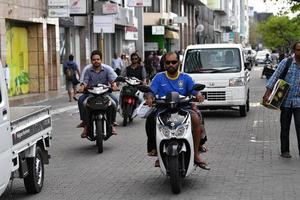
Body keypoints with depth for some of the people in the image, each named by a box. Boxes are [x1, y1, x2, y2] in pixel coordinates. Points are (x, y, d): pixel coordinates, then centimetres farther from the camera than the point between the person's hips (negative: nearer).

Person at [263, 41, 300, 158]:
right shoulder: (286, 62, -2)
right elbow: (275, 76, -5)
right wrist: (268, 92, -14)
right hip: (285, 100, 0)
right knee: (285, 127, 7)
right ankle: (284, 151, 17)